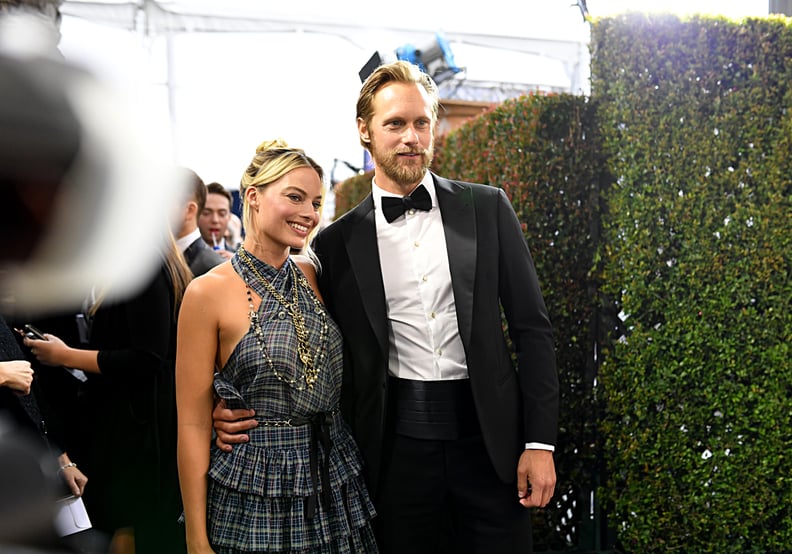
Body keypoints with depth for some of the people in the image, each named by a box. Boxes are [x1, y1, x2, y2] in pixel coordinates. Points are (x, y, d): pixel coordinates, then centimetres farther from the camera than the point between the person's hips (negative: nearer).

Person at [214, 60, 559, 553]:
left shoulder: (487, 208, 3)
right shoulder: (339, 240, 2)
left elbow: (532, 327, 3)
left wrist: (539, 441, -3)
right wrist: (243, 410, -7)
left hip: (490, 438, 0)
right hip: (397, 449, 0)